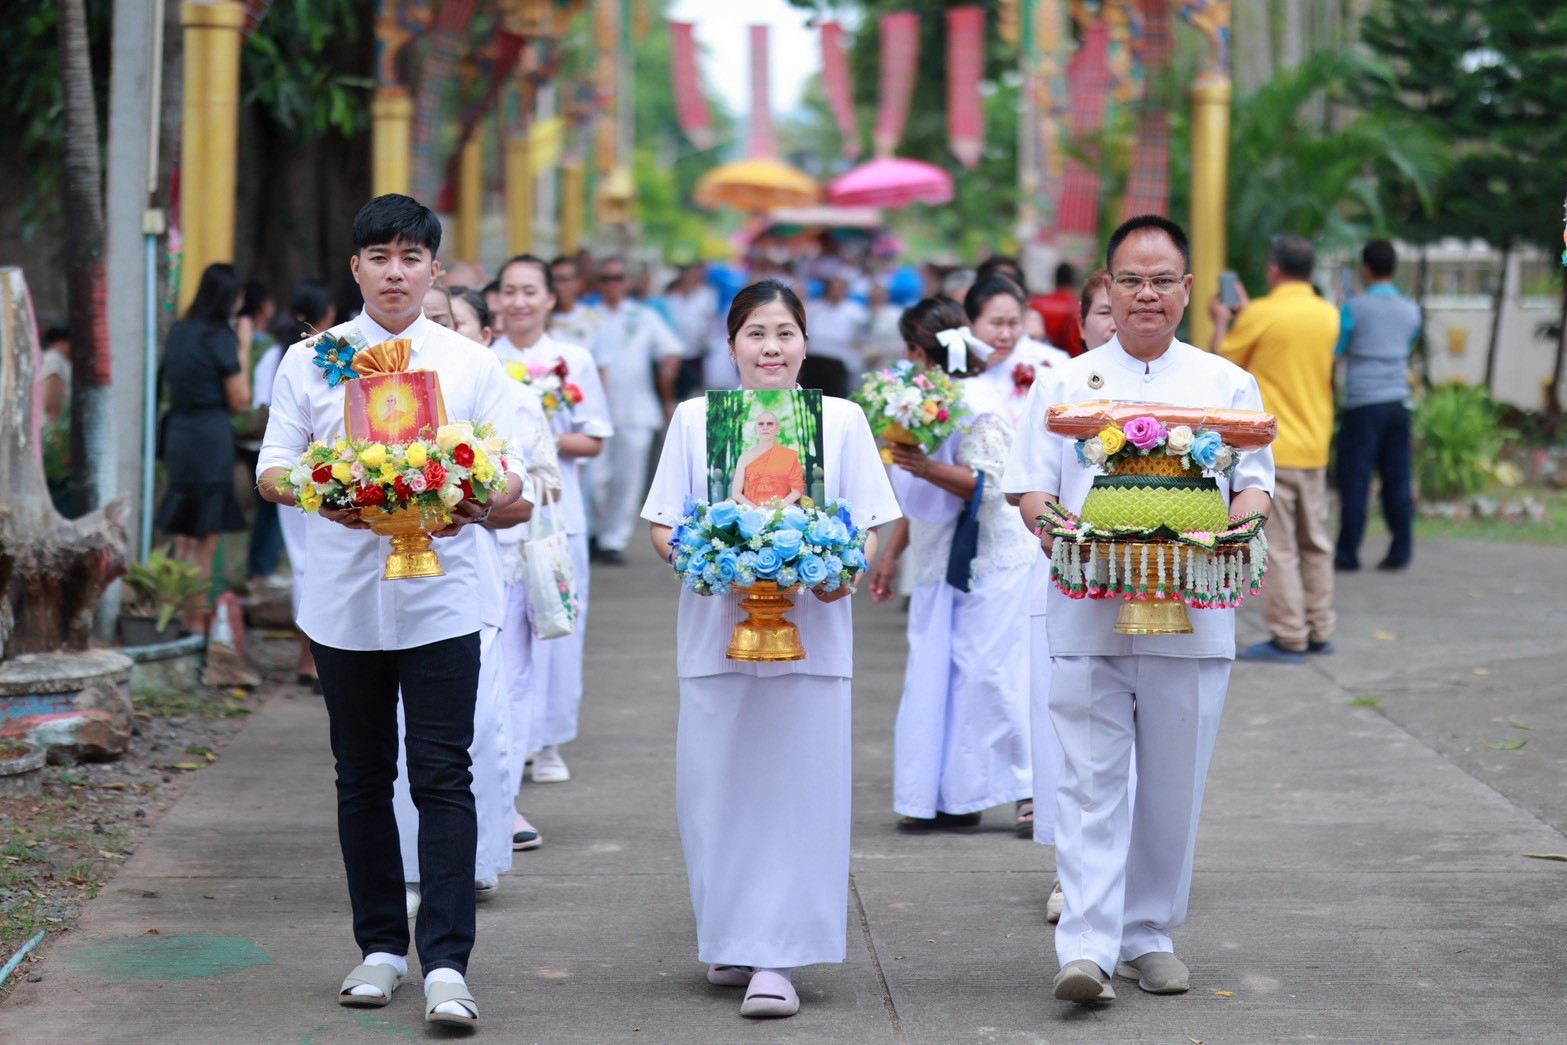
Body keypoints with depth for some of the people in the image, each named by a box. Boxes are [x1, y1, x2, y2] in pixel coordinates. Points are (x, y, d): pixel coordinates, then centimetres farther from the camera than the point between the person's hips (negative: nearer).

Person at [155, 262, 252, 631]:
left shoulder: (179, 333, 10)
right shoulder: (219, 337, -12)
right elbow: (240, 401, -9)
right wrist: (244, 348, -1)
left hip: (178, 433, 8)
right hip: (211, 438, -8)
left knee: (185, 536, 16)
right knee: (205, 538, -1)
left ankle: (183, 616, 22)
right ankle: (196, 622, 2)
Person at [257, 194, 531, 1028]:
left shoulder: (472, 364, 5)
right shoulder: (311, 360, 7)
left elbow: (512, 477, 3)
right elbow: (272, 469, 4)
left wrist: (477, 503, -20)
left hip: (440, 602, -1)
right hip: (344, 598, 2)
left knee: (442, 776, -8)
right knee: (362, 779, 10)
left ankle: (446, 963, -10)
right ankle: (381, 946, 21)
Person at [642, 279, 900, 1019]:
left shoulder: (842, 420, 8)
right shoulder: (694, 419, 9)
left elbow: (870, 527, 6)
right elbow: (663, 525, 7)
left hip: (811, 633, -1)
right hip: (716, 630, 1)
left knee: (797, 790, -6)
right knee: (718, 790, 3)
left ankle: (776, 959, -5)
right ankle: (731, 940, 20)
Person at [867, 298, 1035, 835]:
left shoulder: (976, 407, -14)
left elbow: (988, 485, -22)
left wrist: (926, 467, -32)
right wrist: (890, 555, 24)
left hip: (991, 562, -9)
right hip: (942, 563, 9)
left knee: (989, 672, -10)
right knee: (936, 675, 5)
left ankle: (1033, 789, -2)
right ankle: (952, 797, 9)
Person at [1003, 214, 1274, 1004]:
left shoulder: (1226, 385, 11)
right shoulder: (1064, 385, 9)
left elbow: (1254, 486, 11)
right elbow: (1030, 488, 7)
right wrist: (1053, 532, -15)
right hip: (1088, 614, -1)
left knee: (1173, 787, 6)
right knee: (1090, 780, -9)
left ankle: (1150, 935, 19)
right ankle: (1087, 947, -13)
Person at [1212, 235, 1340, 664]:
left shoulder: (1262, 314, -13)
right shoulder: (1329, 315, 5)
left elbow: (1223, 362, -1)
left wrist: (1221, 322, 16)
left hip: (1270, 448, -6)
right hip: (1314, 448, 6)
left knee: (1278, 546, -3)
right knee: (1315, 543, 14)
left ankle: (1288, 639, -2)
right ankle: (1319, 631, 20)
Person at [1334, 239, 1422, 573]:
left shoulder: (1355, 308, -5)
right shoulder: (1411, 311, 10)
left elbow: (1334, 352, -1)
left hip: (1363, 403, -4)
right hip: (1398, 402, 4)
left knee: (1355, 480, 0)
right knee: (1398, 480, 6)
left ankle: (1347, 554, 1)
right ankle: (1400, 552, 5)